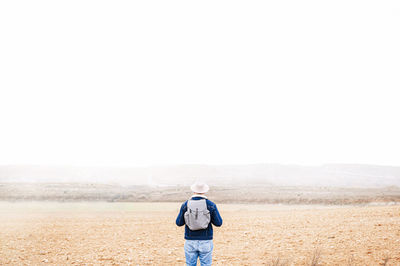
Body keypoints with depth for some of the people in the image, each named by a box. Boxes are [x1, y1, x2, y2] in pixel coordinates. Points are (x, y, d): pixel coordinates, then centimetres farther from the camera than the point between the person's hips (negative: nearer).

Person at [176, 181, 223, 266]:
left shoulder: (185, 205, -2)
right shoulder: (211, 205, -4)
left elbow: (179, 223, 2)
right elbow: (218, 223, -3)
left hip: (190, 241, 1)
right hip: (205, 242, -1)